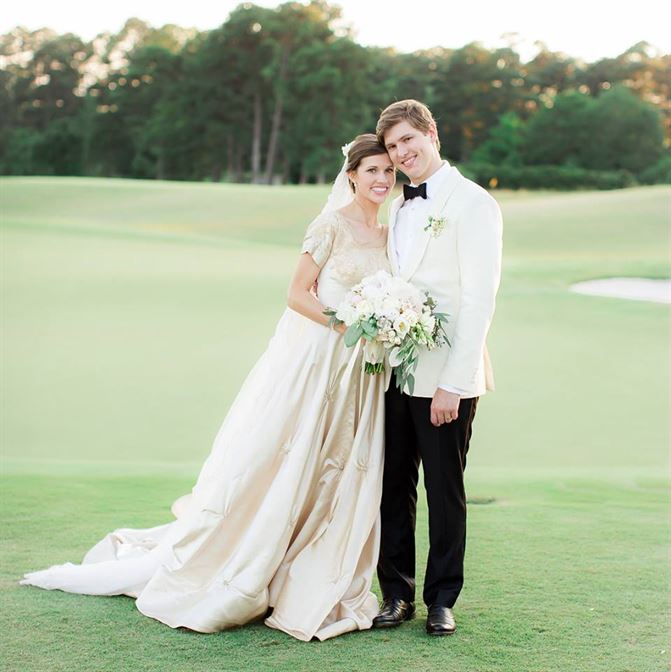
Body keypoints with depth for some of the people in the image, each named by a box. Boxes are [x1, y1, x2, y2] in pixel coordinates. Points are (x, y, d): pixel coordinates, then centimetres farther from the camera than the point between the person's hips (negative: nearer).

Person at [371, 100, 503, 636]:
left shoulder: (473, 203, -9)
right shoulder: (400, 206, 15)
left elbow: (479, 299, -14)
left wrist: (453, 383, -18)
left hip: (446, 378, -6)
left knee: (445, 491, 5)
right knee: (394, 487, 10)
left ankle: (442, 599, 18)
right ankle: (397, 594, 22)